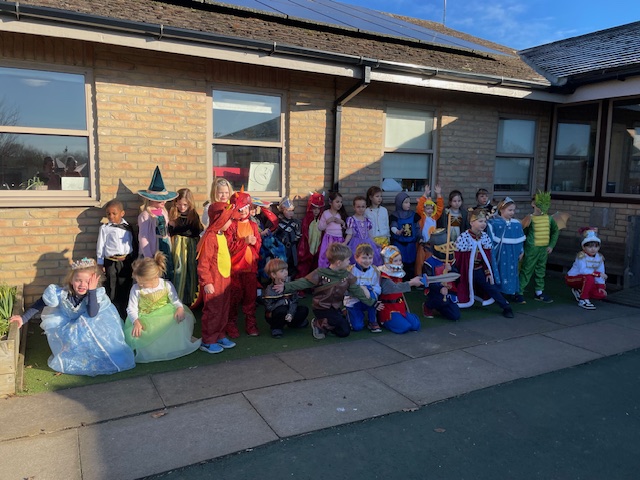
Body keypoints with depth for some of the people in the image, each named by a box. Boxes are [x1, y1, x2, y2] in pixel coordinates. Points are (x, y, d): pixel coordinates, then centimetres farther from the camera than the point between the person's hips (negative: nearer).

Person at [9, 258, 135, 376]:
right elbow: (40, 304, -9)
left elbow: (92, 314, -43)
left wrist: (92, 290, -46)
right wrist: (24, 318, -9)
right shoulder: (61, 293, -25)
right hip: (68, 326, 2)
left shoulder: (95, 293, -29)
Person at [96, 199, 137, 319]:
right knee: (111, 290, 2)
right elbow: (100, 246, 1)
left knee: (125, 289, 11)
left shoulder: (128, 227, 7)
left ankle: (124, 315, 24)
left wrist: (134, 261, 9)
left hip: (127, 262, 3)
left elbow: (134, 244, 10)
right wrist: (100, 264, 0)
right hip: (111, 262, -2)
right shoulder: (105, 228, 0)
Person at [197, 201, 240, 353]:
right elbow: (203, 263, -21)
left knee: (224, 310, 16)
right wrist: (206, 282, -21)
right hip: (214, 282, -9)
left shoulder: (222, 235, 9)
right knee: (212, 311, 2)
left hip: (225, 279, 9)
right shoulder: (210, 237, -19)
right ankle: (207, 342, 14)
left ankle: (220, 336, 30)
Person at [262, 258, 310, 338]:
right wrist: (284, 301, -25)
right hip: (273, 316, -5)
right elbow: (269, 308, -21)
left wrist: (290, 314, -25)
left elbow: (294, 302, -7)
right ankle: (276, 328, -10)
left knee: (304, 310, -10)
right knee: (282, 310, -37)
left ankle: (292, 323, 16)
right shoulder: (269, 290, -18)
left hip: (287, 314, 6)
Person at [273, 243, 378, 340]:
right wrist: (285, 287, -32)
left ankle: (325, 324, 21)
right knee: (339, 320, -29)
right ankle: (318, 324, -2)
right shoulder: (320, 274, -18)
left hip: (336, 308, 6)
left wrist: (372, 303, 5)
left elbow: (356, 291, 5)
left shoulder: (347, 276, -2)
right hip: (321, 308, -6)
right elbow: (304, 283, -20)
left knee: (345, 332, -2)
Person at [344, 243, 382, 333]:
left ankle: (372, 321, -11)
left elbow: (378, 289, -8)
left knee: (371, 295, -33)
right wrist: (360, 288, -29)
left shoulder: (374, 271, -4)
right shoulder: (351, 270, -11)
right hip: (352, 302, -2)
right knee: (357, 327, -17)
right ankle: (350, 313, 20)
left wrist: (368, 288, -28)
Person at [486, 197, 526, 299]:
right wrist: (491, 253, -13)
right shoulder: (494, 223, -10)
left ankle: (510, 292, 23)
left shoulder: (517, 224, 6)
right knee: (500, 272, 1)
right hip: (499, 253, -5)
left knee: (512, 273, 10)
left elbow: (520, 239, 13)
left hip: (512, 254, 5)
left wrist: (521, 252, 13)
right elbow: (490, 240, -10)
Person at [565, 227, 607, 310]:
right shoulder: (581, 256, -21)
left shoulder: (599, 257, -2)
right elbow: (583, 270, -34)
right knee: (589, 277, -36)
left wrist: (601, 286, -13)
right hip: (572, 279, -7)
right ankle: (583, 300, -20)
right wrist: (598, 274, -36)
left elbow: (601, 272, -3)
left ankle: (579, 291, 16)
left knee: (601, 294, -9)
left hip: (586, 281, 7)